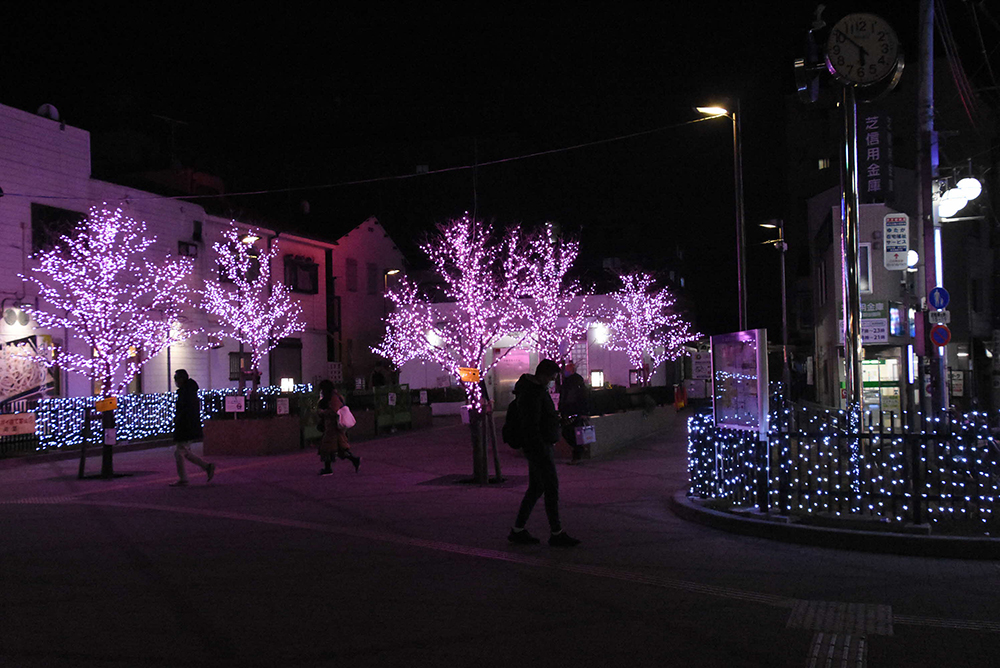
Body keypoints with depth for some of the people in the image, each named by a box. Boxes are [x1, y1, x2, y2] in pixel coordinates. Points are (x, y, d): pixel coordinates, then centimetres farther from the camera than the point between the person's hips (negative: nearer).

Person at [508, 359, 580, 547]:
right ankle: (556, 534, -1)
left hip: (540, 446, 11)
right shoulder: (532, 394, -19)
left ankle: (517, 531, 17)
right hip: (538, 447, -11)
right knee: (552, 487, -6)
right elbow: (531, 426, -24)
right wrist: (542, 452, -24)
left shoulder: (535, 388, 14)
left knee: (536, 488, 12)